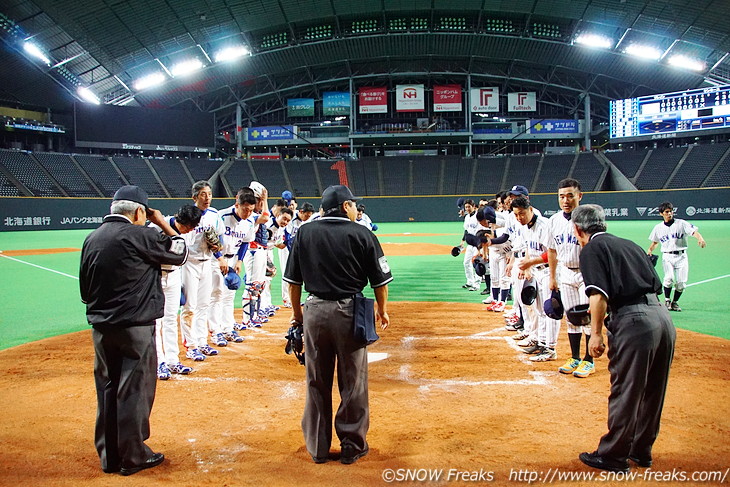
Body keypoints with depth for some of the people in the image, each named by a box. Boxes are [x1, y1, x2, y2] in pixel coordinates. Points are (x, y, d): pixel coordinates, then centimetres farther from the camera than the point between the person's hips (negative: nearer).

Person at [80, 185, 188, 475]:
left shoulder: (91, 239, 8)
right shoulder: (139, 235, -14)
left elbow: (85, 290, 12)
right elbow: (180, 253, -1)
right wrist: (163, 224, 7)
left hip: (100, 328, 7)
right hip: (135, 328, -7)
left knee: (107, 391, 14)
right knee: (134, 391, 4)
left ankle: (109, 457, 26)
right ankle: (132, 457, 15)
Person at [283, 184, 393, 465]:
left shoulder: (305, 232, 4)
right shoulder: (362, 234, -3)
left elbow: (293, 279, 5)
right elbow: (380, 279, 0)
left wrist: (297, 311, 17)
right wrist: (382, 310, 14)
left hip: (315, 312, 3)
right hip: (350, 312, -2)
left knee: (317, 383, 12)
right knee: (353, 382, 9)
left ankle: (318, 447, 23)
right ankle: (352, 445, 20)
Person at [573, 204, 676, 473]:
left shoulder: (592, 249, 0)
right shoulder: (630, 245, 21)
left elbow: (599, 295, -13)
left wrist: (596, 333, -10)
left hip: (634, 321, -8)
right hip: (663, 316, 8)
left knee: (624, 393, 4)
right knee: (651, 392, 19)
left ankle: (613, 456, 17)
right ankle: (641, 450, 34)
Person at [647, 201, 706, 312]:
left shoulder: (681, 223, 1)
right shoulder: (658, 228, 9)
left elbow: (694, 231, -11)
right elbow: (655, 242, 21)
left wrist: (700, 238, -32)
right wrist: (649, 251, 3)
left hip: (681, 256, 0)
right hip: (667, 257, 0)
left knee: (681, 282, -4)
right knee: (669, 278, -20)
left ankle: (674, 302, 18)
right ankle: (667, 300, 1)